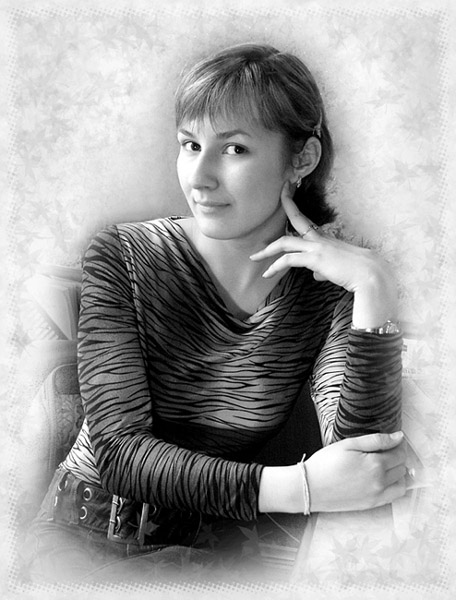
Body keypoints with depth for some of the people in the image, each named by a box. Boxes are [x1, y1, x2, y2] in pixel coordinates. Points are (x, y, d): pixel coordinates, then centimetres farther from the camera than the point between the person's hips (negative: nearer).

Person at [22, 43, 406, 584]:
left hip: (207, 549, 3)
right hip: (89, 533, -2)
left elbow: (366, 462, -19)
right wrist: (297, 487, -28)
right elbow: (118, 450, -17)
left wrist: (375, 291, -26)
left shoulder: (328, 292, -6)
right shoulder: (121, 258, -9)